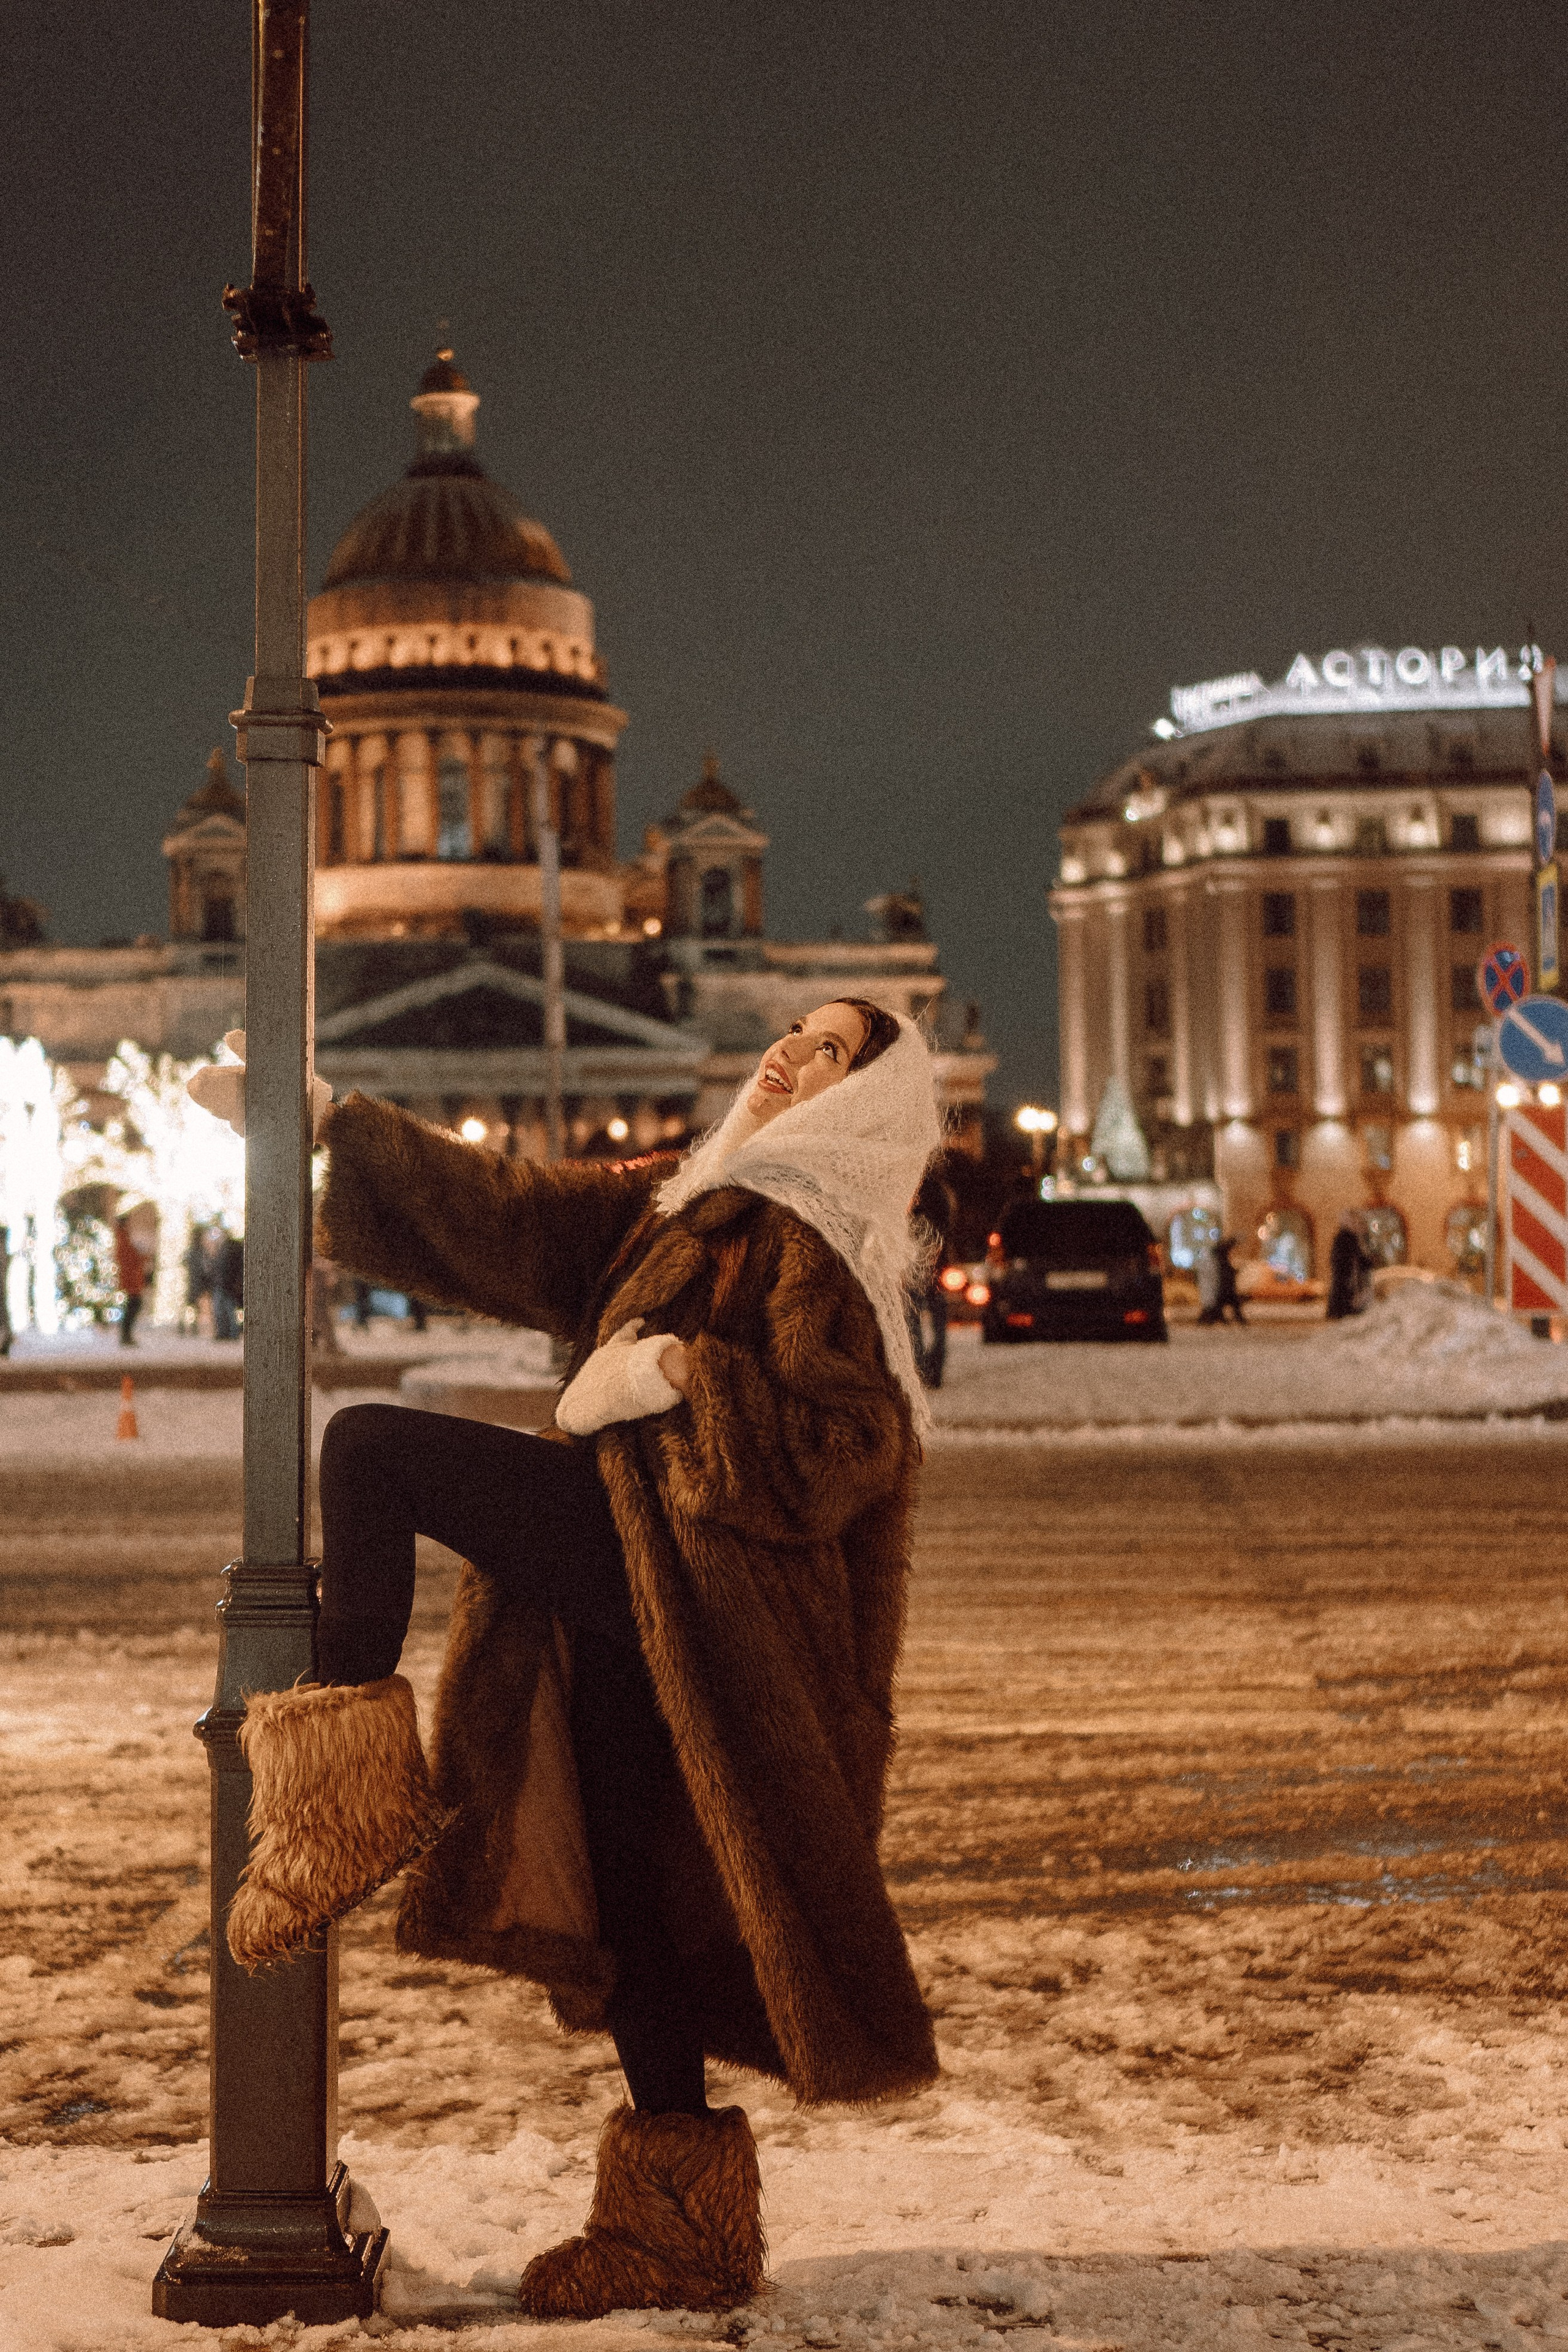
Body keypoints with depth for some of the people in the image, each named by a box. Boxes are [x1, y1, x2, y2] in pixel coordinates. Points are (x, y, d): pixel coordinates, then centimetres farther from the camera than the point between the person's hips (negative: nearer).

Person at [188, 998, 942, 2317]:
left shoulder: (816, 1241, -3)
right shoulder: (684, 1202, 21)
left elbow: (844, 1444, -13)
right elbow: (506, 1213, 18)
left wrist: (680, 1373, -22)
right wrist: (324, 1126, 14)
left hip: (665, 1558, -8)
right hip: (622, 1575, 8)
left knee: (373, 1448, -15)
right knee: (624, 1888, 10)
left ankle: (353, 1788, -14)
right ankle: (681, 2222, 18)